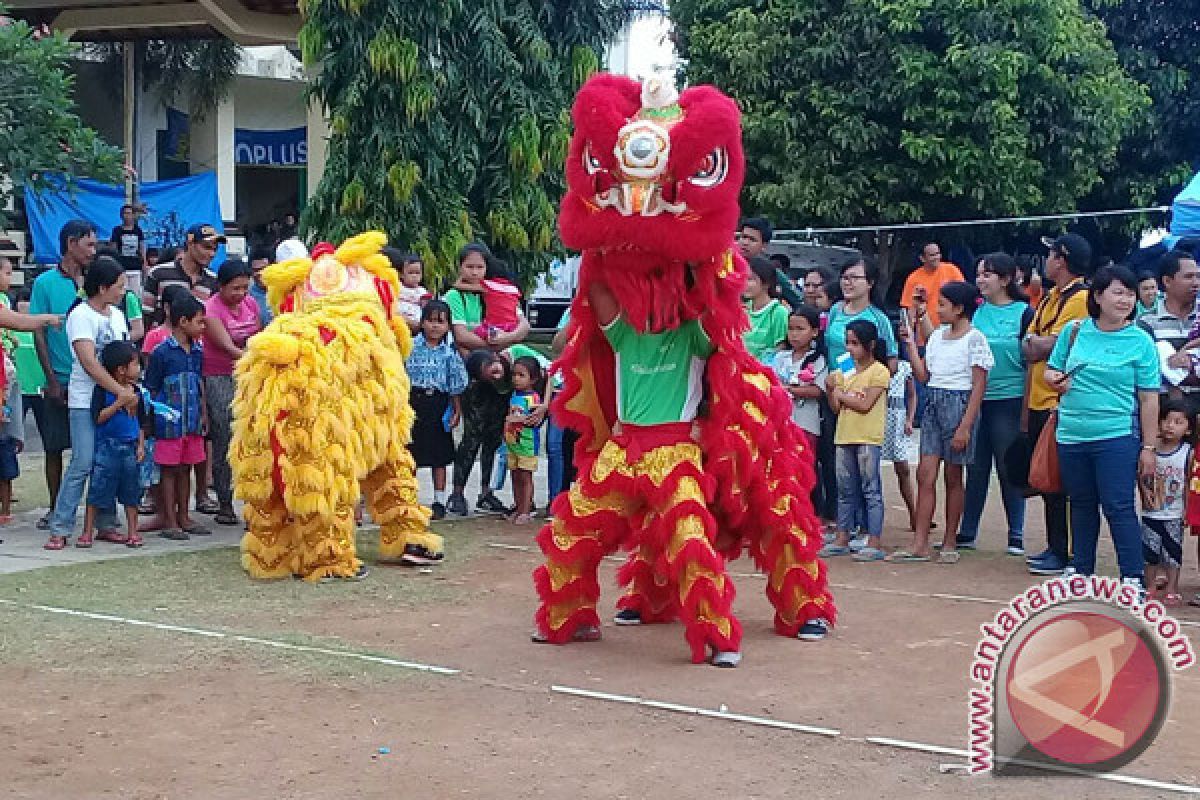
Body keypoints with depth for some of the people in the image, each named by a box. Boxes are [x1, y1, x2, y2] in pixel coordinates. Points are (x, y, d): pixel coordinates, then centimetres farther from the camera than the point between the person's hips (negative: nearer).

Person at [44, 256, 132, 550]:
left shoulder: (117, 315, 13)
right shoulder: (81, 315, -9)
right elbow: (88, 362, -19)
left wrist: (129, 388, -2)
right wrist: (120, 390, -24)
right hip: (85, 401, -6)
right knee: (83, 464, -11)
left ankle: (106, 525, 14)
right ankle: (60, 528, -6)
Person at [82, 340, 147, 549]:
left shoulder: (135, 391, 8)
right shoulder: (103, 389, -7)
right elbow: (98, 418, -14)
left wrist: (141, 446, 6)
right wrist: (120, 403, -19)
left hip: (130, 447, 5)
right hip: (107, 447, -5)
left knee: (131, 492, 8)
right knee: (97, 491, -1)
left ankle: (132, 532, 15)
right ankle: (87, 532, 7)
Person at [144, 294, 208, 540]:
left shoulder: (196, 351, 10)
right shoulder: (162, 352, -11)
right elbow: (151, 390, -8)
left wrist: (203, 415, 16)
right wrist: (156, 418, -10)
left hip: (192, 423, 6)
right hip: (170, 424, -6)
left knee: (185, 469, 13)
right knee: (169, 470, 1)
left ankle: (183, 518, 22)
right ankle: (169, 522, 6)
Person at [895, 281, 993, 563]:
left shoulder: (974, 339, -8)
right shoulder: (937, 336, 13)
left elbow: (978, 387, -11)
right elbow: (923, 375, 11)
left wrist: (965, 426, -16)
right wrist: (910, 343, 7)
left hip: (958, 404, -6)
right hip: (932, 404, 6)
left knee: (953, 476, 2)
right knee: (925, 474, -1)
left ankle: (949, 543, 12)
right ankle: (920, 545, -1)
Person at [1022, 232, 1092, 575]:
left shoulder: (1081, 298, -12)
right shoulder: (1050, 298, 16)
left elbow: (1053, 345, -19)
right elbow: (1028, 348, 15)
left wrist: (1035, 342, -1)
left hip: (1061, 404, -9)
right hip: (1040, 402, 9)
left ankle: (1064, 553, 1)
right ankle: (1055, 547, 22)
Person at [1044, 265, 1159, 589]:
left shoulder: (1140, 341, -2)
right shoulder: (1075, 331, 5)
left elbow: (1148, 399, -2)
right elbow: (1051, 370, 16)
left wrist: (1148, 447, -4)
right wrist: (1055, 379, -8)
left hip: (1116, 437, -4)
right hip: (1071, 437, 4)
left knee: (1118, 507, -6)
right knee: (1081, 504, 15)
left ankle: (1133, 578, 0)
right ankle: (1081, 570, 26)